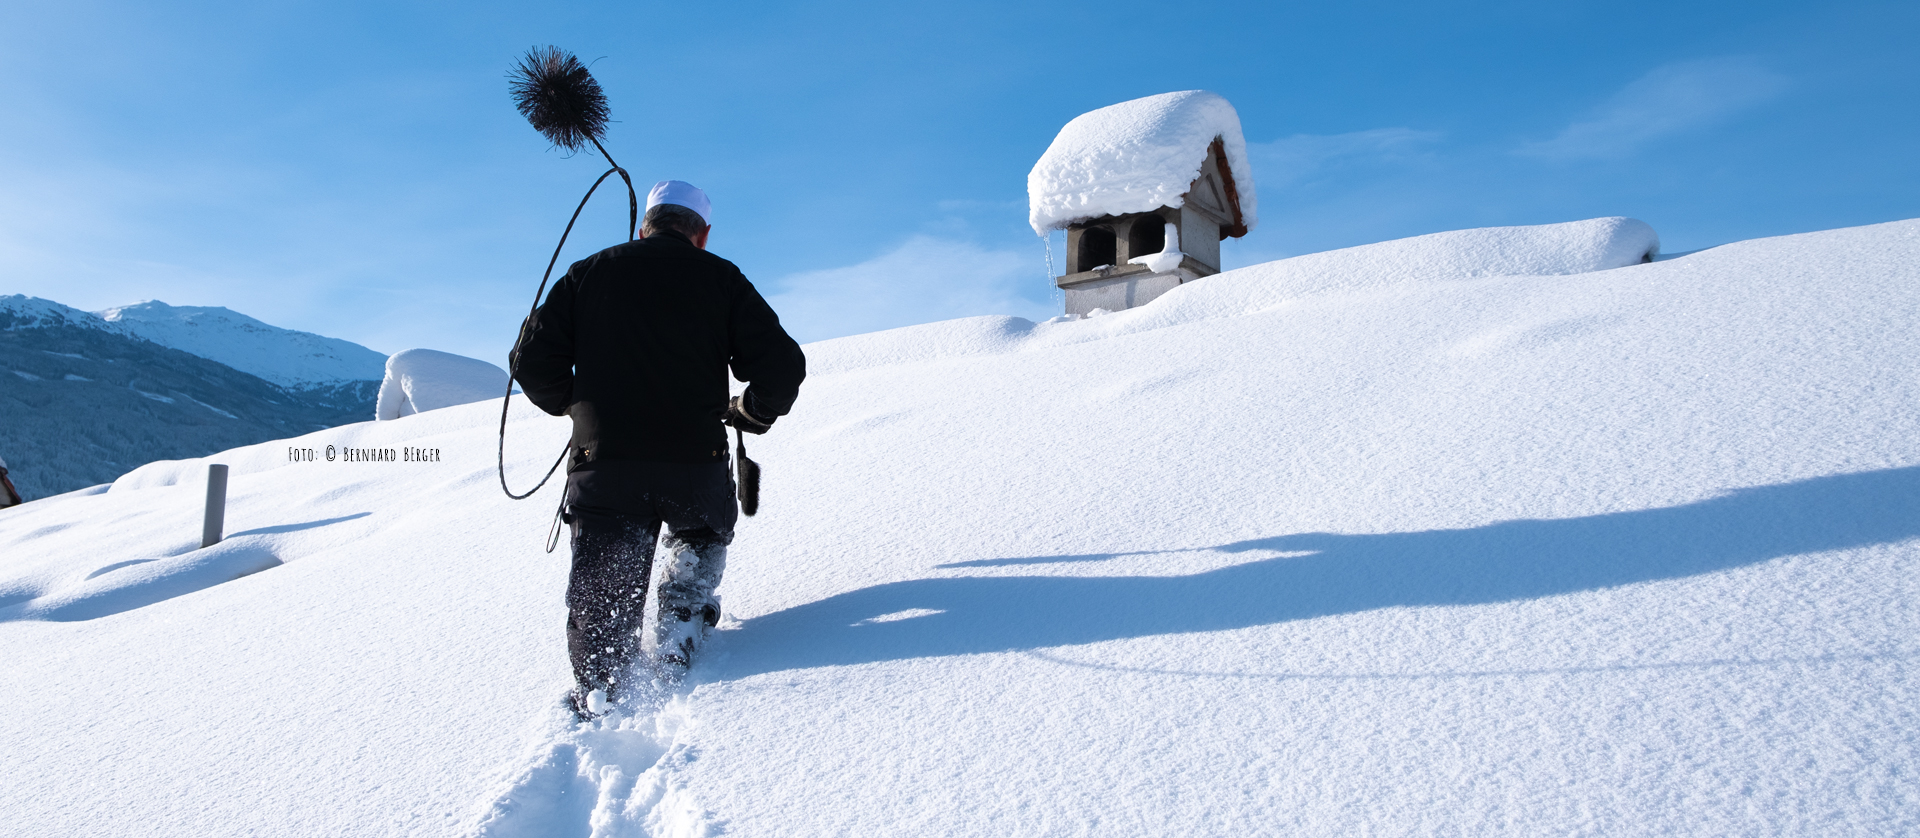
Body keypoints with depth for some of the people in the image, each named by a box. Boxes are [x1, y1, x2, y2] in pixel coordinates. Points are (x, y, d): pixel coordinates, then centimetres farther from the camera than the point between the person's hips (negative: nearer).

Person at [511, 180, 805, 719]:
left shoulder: (587, 273, 11)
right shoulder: (720, 279, 6)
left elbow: (532, 360, 7)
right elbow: (782, 366, 0)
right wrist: (751, 413, 18)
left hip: (602, 466, 1)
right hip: (695, 464, 0)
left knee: (601, 597, 13)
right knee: (701, 536, 30)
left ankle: (598, 701, 1)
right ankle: (679, 628, 13)